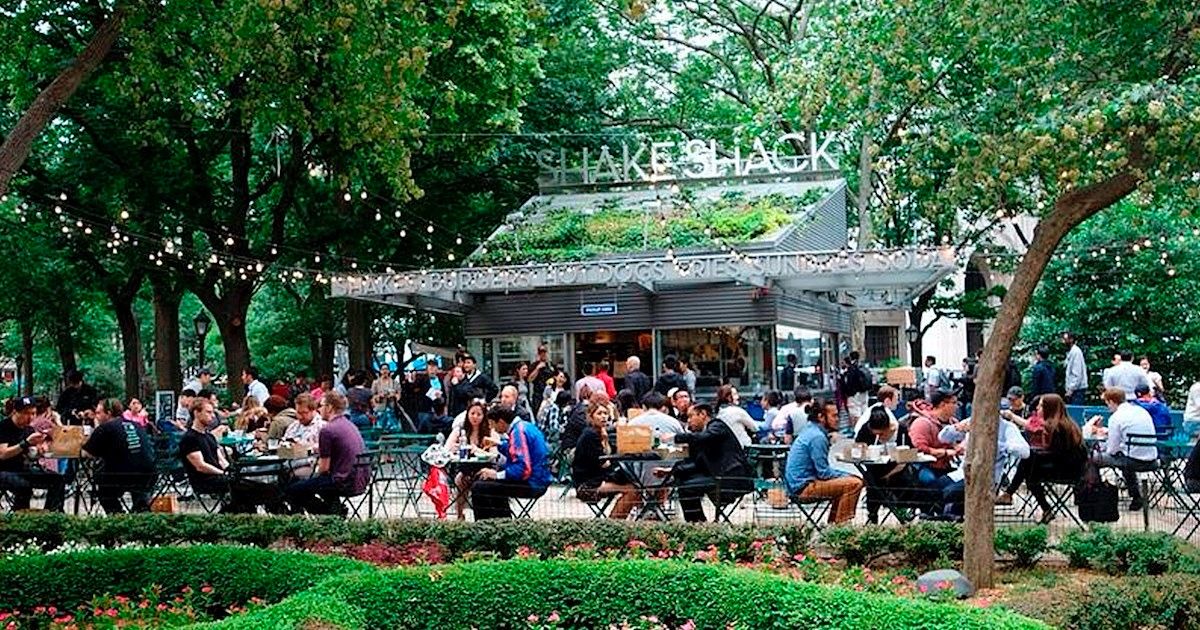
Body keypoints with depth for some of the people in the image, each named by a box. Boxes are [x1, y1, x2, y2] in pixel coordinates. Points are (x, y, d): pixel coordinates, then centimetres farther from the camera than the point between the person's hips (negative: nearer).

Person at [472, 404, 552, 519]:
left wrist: (497, 475, -19)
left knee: (479, 487, -16)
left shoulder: (518, 432, -19)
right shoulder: (524, 426, 11)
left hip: (532, 485, -11)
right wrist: (498, 444, 27)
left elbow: (523, 469, -27)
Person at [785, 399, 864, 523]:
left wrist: (844, 475, 14)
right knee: (854, 484, -18)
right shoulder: (817, 437, -17)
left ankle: (833, 523, 22)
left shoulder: (811, 431, 14)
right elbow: (824, 473, -17)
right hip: (804, 486, -11)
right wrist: (846, 476, -4)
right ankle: (842, 524, -12)